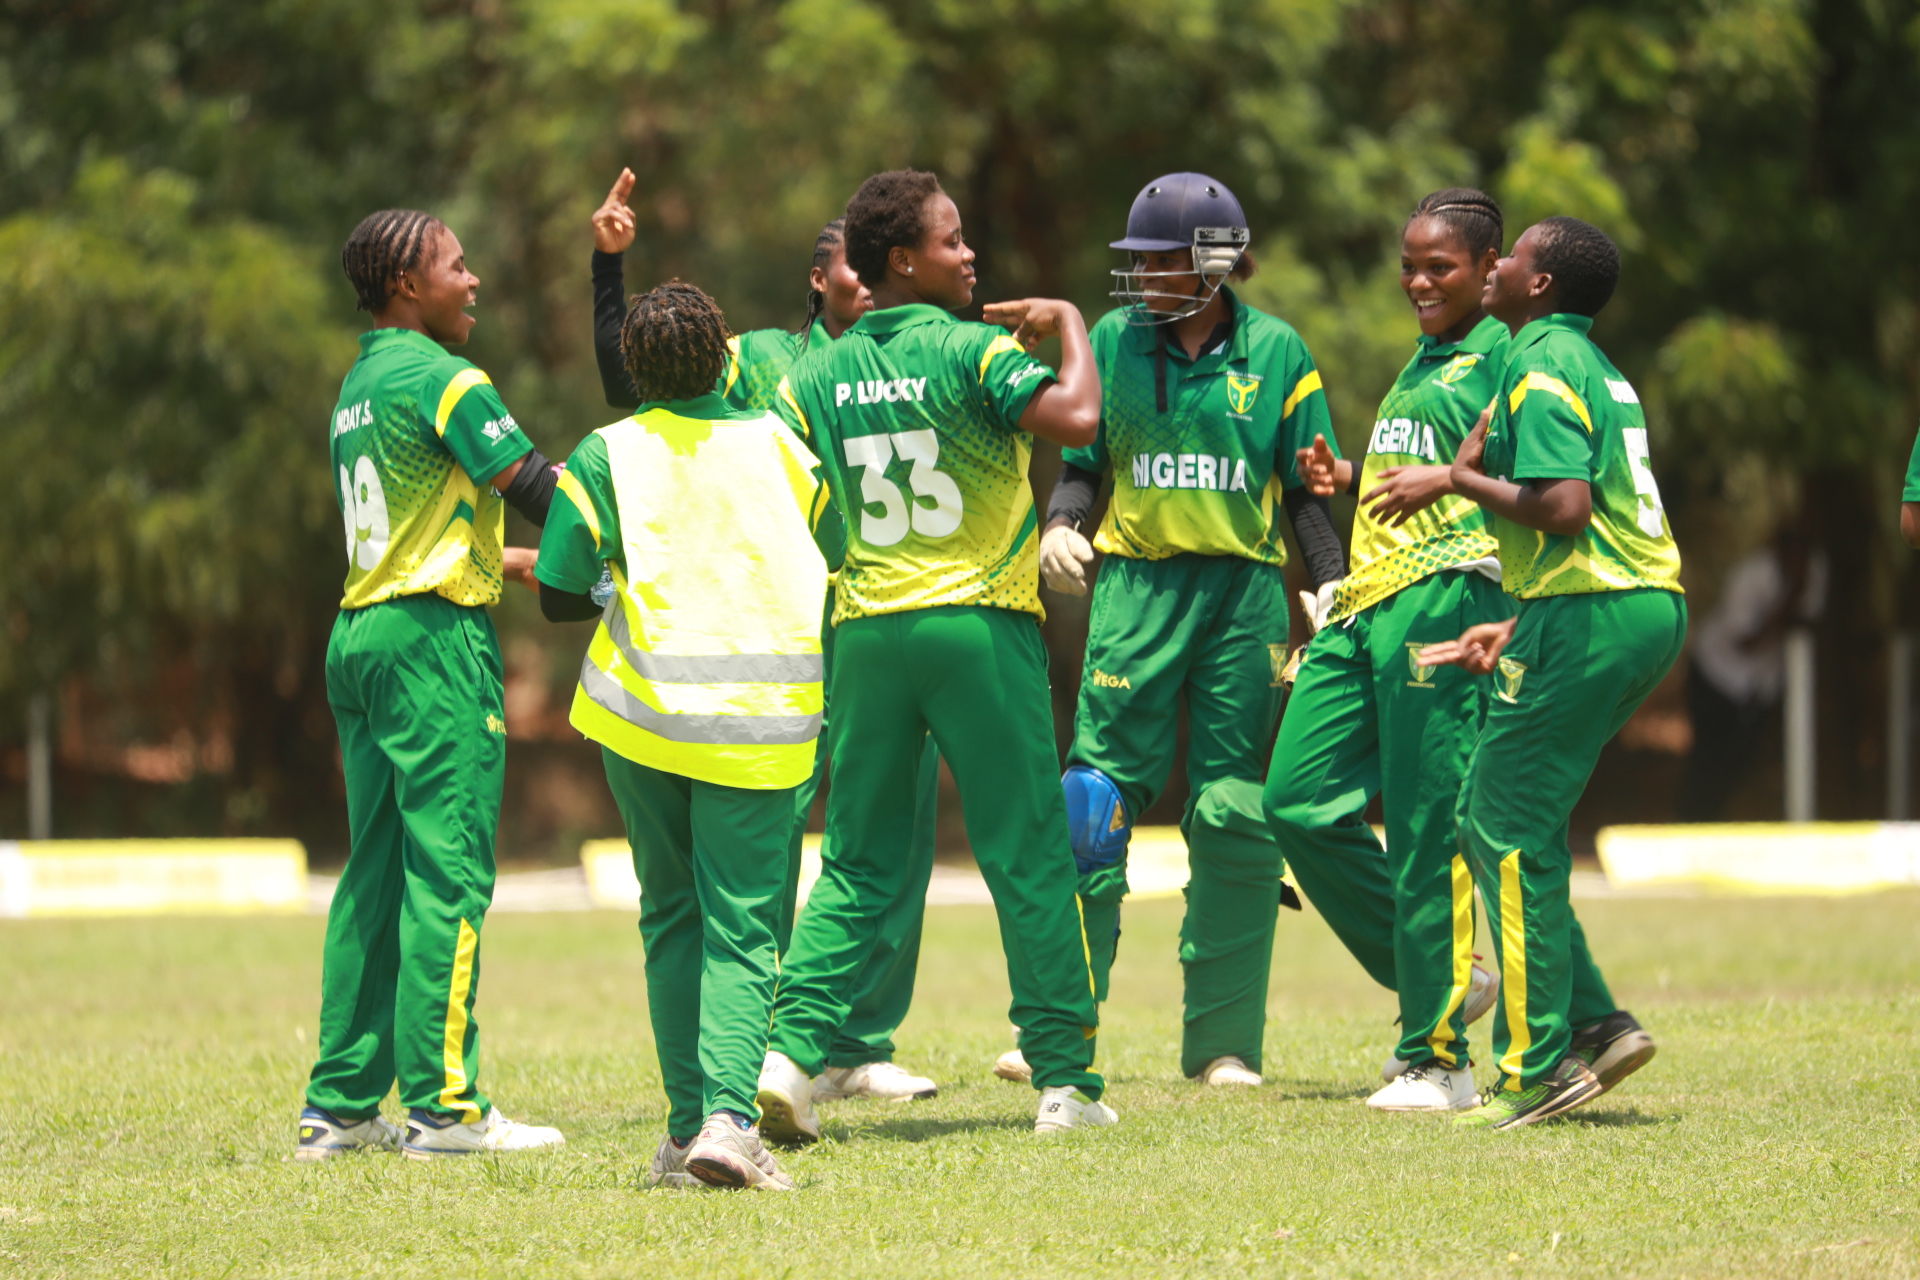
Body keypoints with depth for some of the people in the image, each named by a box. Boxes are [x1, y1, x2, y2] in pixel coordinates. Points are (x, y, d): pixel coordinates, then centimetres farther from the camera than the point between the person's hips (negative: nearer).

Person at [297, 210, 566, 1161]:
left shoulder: (359, 386, 19)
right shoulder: (441, 377, -9)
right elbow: (533, 486, -14)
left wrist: (511, 561, 30)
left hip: (361, 635, 9)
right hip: (435, 637, -9)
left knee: (376, 871, 10)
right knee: (448, 870, -8)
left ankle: (341, 1104, 9)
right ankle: (443, 1105, -10)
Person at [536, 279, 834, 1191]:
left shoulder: (606, 455, 0)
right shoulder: (775, 442, 6)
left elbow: (559, 597, -2)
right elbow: (841, 561, 13)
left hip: (641, 707, 0)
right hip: (763, 722, 0)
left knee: (671, 919, 14)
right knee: (741, 930, -1)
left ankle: (687, 1127, 10)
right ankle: (727, 1117, -21)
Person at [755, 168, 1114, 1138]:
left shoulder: (815, 376, 7)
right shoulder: (973, 351, -9)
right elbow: (1076, 418, -23)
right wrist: (1069, 326, -6)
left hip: (865, 631, 4)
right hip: (980, 622, -4)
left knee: (860, 863, 11)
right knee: (1029, 857, 3)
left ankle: (792, 1050, -5)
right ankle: (1065, 1079, 4)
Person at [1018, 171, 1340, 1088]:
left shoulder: (1276, 352, 4)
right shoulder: (1114, 342, 6)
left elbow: (1305, 488, 8)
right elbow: (1082, 464, 11)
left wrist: (1332, 581, -3)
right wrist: (1062, 525, -8)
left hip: (1246, 593, 0)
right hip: (1138, 584, 0)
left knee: (1234, 813, -1)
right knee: (1098, 801, -6)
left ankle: (1223, 1042, 6)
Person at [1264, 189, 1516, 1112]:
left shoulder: (1508, 354, -3)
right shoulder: (1421, 361, 24)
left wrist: (1445, 478, -23)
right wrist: (1347, 477, 17)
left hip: (1446, 590, -10)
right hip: (1366, 594, 10)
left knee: (1426, 831, -9)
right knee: (1300, 801, 5)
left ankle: (1436, 1059, -4)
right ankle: (1438, 982, 16)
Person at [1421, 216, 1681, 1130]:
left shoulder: (1540, 368, -10)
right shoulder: (1595, 367, 21)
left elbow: (1566, 508, -22)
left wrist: (1470, 479, -8)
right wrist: (1516, 630, 22)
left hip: (1587, 613, -10)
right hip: (1649, 607, 10)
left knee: (1515, 838, -4)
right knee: (1489, 821, 14)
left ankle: (1533, 1072, -4)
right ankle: (1592, 1026, 10)